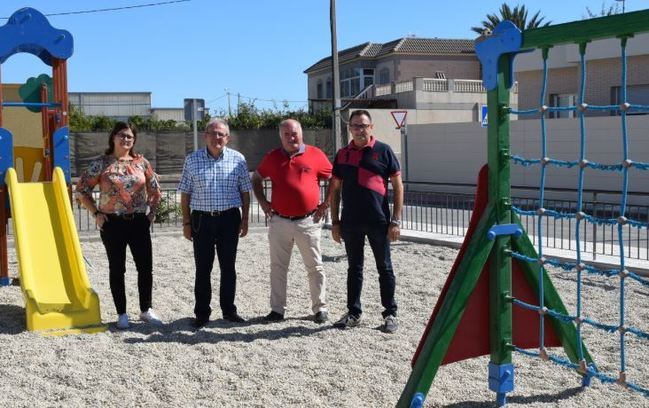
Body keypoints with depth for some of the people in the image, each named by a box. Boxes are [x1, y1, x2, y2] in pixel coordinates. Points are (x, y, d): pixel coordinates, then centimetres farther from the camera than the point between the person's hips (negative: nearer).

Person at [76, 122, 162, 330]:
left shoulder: (141, 162, 4)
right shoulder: (101, 164, -3)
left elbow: (154, 189, 14)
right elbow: (82, 190, 0)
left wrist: (152, 211, 6)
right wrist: (96, 213, -5)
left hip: (139, 221, 2)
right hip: (112, 223, -2)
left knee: (146, 267, 4)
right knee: (117, 269, 6)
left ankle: (146, 310, 20)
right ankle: (122, 314, 17)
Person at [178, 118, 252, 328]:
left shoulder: (238, 159, 2)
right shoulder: (192, 160, 1)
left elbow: (245, 191, 7)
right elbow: (185, 193, 4)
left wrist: (245, 219, 3)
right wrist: (186, 222, 1)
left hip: (229, 218, 0)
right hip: (201, 219, 0)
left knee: (228, 266, 8)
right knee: (203, 268, 4)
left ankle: (229, 310, 20)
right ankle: (202, 313, 13)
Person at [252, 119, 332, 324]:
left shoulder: (315, 154, -1)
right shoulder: (272, 157, 6)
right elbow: (256, 178, 20)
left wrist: (325, 204, 1)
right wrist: (263, 202, 9)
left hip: (308, 221, -2)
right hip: (279, 222, 2)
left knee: (315, 267, 6)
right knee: (278, 267, 7)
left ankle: (320, 308, 16)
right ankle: (277, 309, 17)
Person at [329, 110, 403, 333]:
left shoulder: (383, 151, -2)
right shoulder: (342, 154, 8)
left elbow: (398, 186, -2)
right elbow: (335, 189, 12)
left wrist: (396, 220, -8)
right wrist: (335, 221, 7)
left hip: (378, 221, -3)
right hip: (350, 222, 3)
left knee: (385, 268, 6)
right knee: (354, 268, 12)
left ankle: (390, 314, 16)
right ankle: (353, 313, 23)